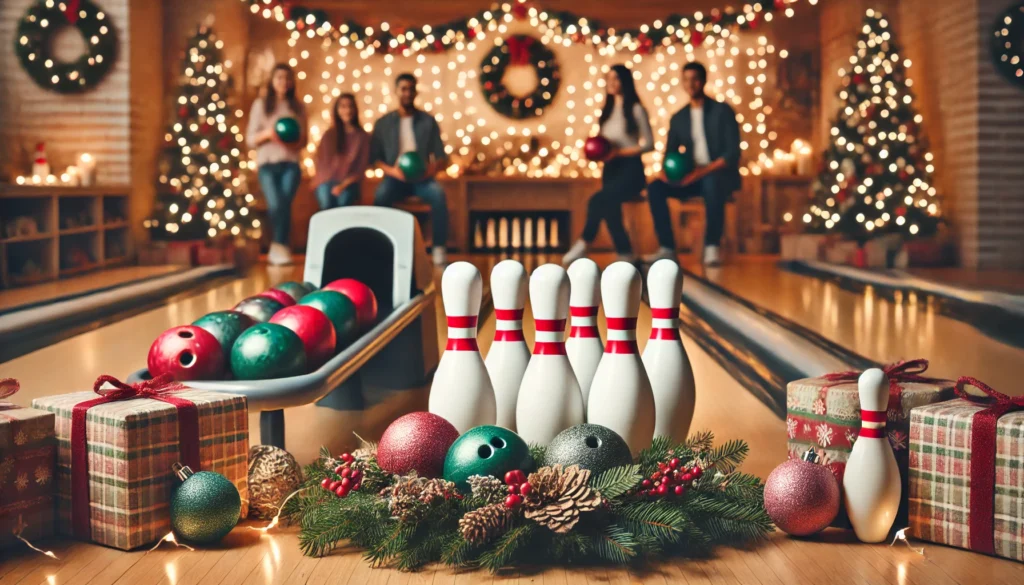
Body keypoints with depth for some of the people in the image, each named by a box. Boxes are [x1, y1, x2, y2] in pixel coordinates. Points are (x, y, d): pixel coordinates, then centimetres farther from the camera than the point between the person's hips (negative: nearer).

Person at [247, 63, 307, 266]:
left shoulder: (298, 107, 11)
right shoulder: (260, 104, 7)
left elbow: (303, 139, 12)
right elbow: (250, 139, 4)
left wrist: (295, 142, -10)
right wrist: (267, 133, -15)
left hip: (290, 164, 1)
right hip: (267, 163, -1)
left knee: (285, 203, -15)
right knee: (276, 204, -18)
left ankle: (279, 248, -7)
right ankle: (280, 248, -1)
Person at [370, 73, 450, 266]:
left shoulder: (428, 121, 7)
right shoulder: (383, 123, 8)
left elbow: (441, 157, 4)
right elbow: (375, 157, 5)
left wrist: (433, 168, -20)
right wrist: (391, 170, -16)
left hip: (421, 178, 0)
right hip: (395, 178, 0)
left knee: (438, 193, -34)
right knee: (381, 195, -35)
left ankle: (439, 248, -34)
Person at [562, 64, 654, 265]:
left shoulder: (636, 109, -4)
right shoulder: (607, 109, 16)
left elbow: (649, 144, -7)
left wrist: (619, 152, -17)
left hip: (631, 169, -6)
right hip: (610, 168, 6)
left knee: (597, 200, -29)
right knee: (609, 208, -22)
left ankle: (583, 245, -16)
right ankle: (625, 256, -18)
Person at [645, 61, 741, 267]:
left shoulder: (722, 111, -3)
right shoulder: (678, 118, 11)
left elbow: (733, 152, -11)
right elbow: (669, 152, 11)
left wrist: (705, 170, -25)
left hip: (720, 174, -5)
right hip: (693, 178, 5)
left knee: (711, 183, -41)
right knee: (655, 188, -21)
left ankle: (712, 247, -30)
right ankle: (667, 249, -20)